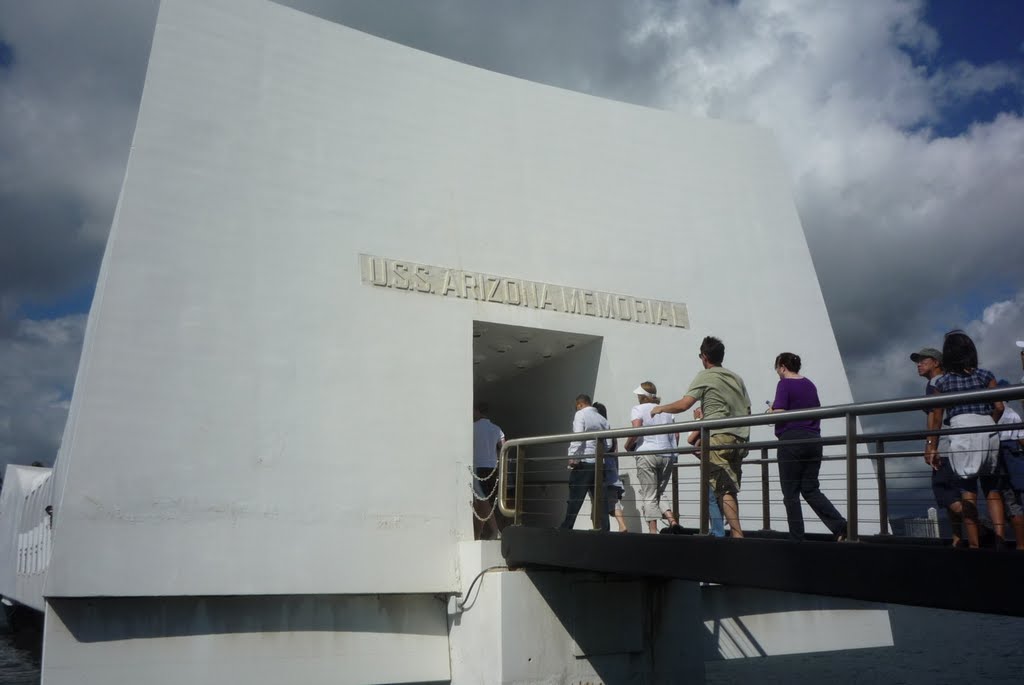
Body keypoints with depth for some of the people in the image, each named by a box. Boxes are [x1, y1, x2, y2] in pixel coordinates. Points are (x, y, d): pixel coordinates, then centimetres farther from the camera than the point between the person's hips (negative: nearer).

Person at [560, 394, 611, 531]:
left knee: (574, 500, -6)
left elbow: (577, 437, -13)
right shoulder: (603, 419, 16)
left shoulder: (580, 414, -1)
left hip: (583, 462, -6)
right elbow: (608, 444, 10)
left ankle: (565, 529, -6)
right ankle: (604, 529, 5)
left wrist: (573, 457, -14)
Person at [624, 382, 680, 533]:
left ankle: (653, 530, -8)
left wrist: (628, 446, 2)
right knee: (658, 494, 14)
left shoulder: (638, 409, 2)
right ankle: (671, 518, -10)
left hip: (647, 454, -5)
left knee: (648, 496, -1)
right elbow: (676, 435, 10)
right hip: (667, 456, 5)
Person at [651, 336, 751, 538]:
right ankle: (733, 532, 9)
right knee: (730, 490, 10)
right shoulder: (736, 378, 20)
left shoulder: (705, 377, 0)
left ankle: (737, 535, -18)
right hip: (740, 439, 7)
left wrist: (661, 408, 7)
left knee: (724, 490, -10)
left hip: (718, 437, -7)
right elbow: (747, 410, 21)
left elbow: (683, 404, -9)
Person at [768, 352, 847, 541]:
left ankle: (797, 538, 4)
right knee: (811, 490, 11)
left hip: (791, 442, -7)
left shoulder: (784, 384, -7)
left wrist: (771, 411, 5)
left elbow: (779, 414, -15)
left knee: (791, 493, 3)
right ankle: (842, 526, -5)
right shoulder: (810, 384, 15)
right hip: (814, 440, 7)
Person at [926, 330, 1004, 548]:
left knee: (968, 491, 3)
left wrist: (932, 446, 5)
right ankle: (1000, 540, 3)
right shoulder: (985, 376, 8)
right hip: (988, 432, 2)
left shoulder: (942, 382, 4)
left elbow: (936, 418, 1)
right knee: (992, 488, 13)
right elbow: (999, 407, 3)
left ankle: (974, 545, 1)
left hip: (961, 431, -2)